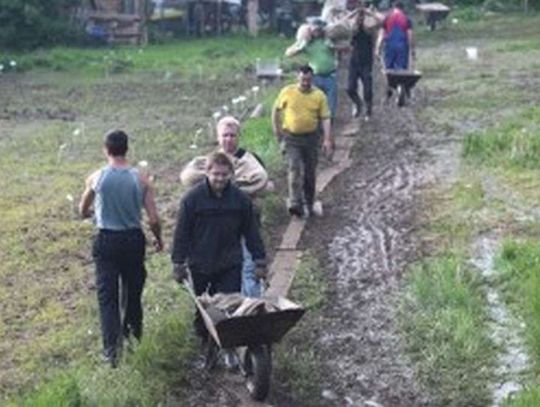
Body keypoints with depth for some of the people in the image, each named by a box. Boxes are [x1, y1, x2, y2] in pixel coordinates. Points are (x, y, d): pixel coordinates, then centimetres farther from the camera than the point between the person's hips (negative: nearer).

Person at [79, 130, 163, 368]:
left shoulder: (96, 178, -9)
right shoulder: (141, 179, -9)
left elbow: (83, 212, 6)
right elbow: (153, 219, -8)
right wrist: (158, 239, 11)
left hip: (106, 241, -1)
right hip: (133, 239, 1)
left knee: (107, 294, 3)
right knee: (133, 288, 21)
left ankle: (112, 346, -6)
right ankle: (133, 330, 39)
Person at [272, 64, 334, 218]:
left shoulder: (319, 95, -4)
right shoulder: (287, 92, -5)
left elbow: (325, 118, -4)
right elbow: (276, 110, 8)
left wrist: (328, 139, -12)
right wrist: (276, 130, 6)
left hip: (310, 137, 2)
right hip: (291, 137, -1)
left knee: (310, 172, 10)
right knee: (294, 169, -14)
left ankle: (309, 204, 26)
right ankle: (295, 204, -19)